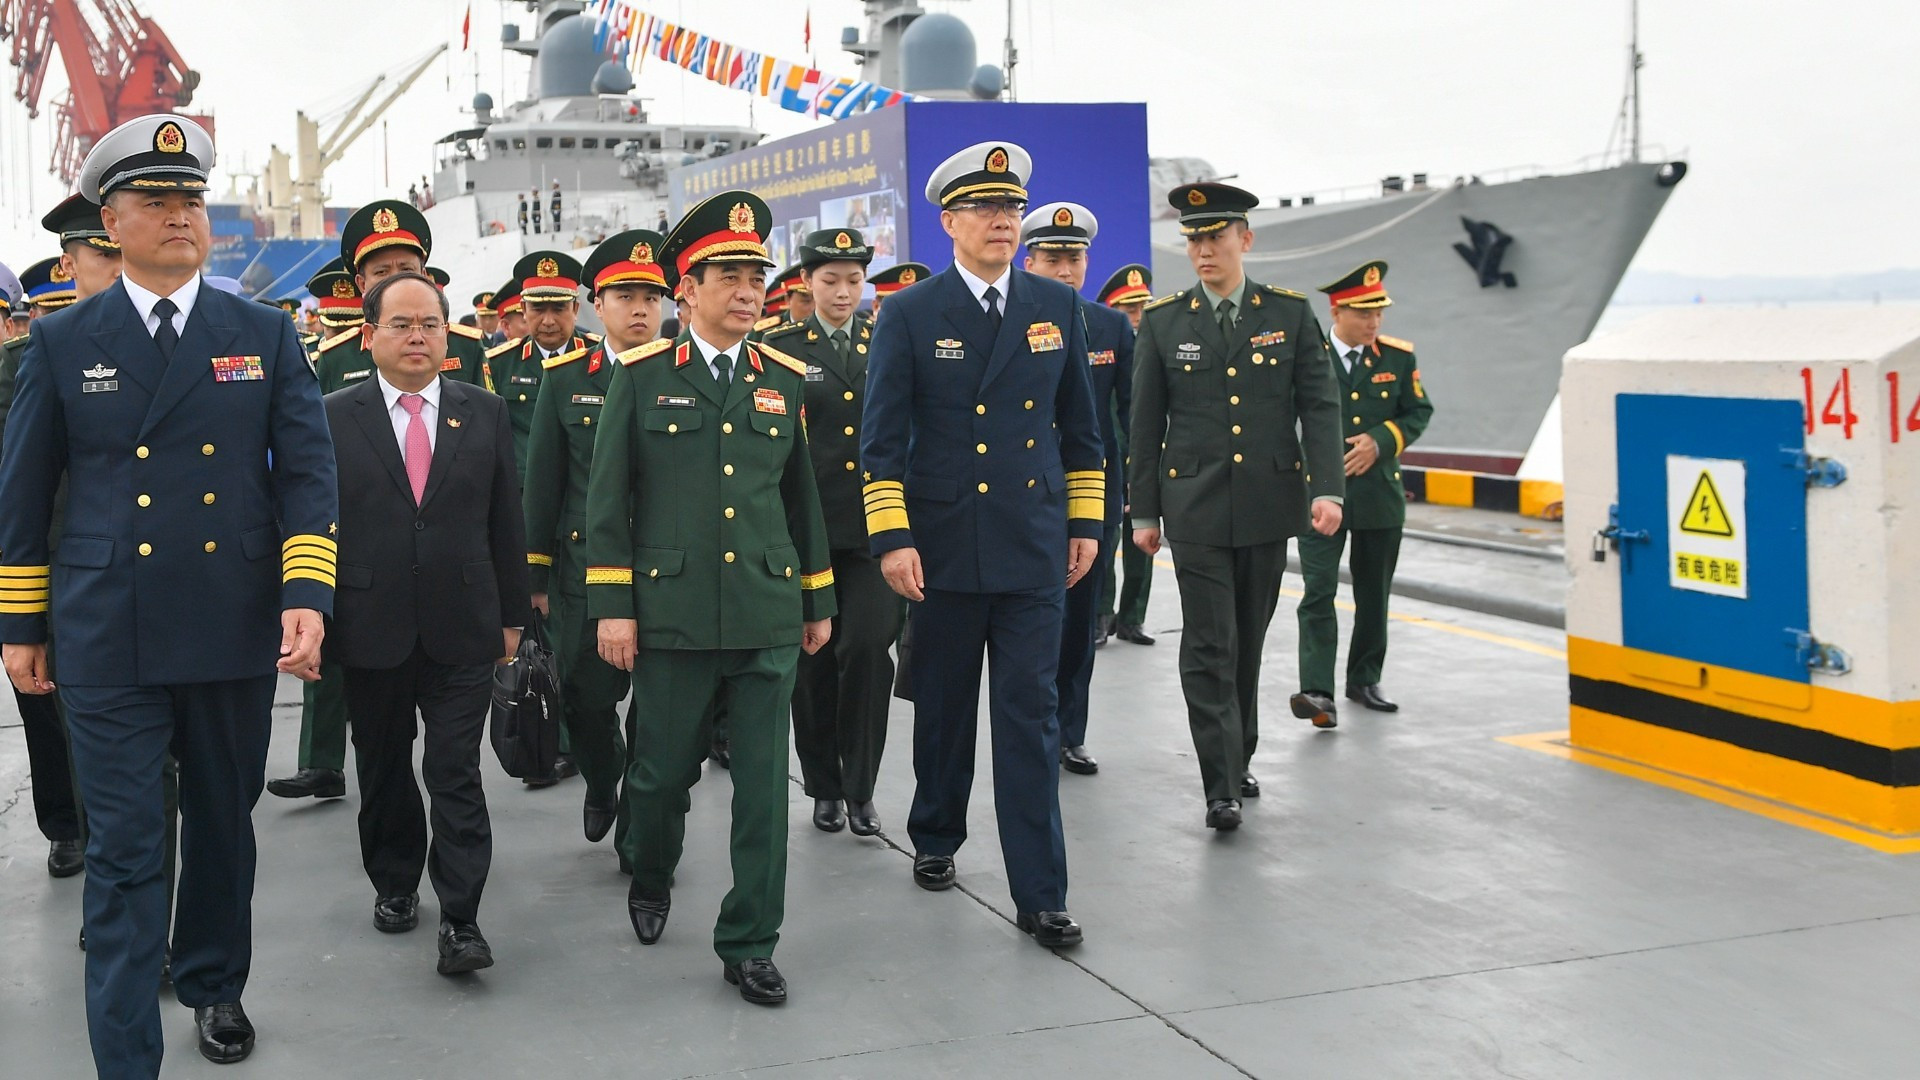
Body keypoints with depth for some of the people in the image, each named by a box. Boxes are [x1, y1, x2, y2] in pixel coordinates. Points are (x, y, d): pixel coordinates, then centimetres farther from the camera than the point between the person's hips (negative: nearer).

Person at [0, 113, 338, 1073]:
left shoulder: (266, 337, 4)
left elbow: (307, 474, 0)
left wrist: (306, 594, -12)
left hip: (236, 633, 2)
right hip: (108, 643, -1)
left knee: (224, 823, 16)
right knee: (125, 854, -1)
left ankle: (214, 984, 38)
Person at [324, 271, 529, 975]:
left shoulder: (485, 413, 5)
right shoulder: (333, 418, 1)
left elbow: (505, 520, 7)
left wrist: (513, 614, 7)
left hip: (462, 629, 0)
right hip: (371, 629, 1)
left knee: (457, 774, -3)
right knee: (383, 771, 15)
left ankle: (461, 919, 2)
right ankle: (394, 885, 33)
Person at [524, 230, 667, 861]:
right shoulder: (564, 378, 5)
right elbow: (542, 480, 6)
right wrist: (536, 572, 4)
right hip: (583, 567, 1)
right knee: (585, 700, 4)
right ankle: (603, 781, 36)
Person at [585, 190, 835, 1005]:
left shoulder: (784, 379, 8)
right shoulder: (641, 376, 0)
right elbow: (608, 499, -1)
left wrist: (818, 601, 14)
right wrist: (612, 606, -5)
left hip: (768, 616, 2)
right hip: (672, 614, -2)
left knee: (763, 783, 2)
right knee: (664, 771, 10)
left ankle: (749, 944, 13)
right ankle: (650, 882, 39)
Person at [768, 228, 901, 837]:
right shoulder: (780, 351, 3)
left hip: (873, 528, 1)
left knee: (868, 648, -9)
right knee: (813, 659, 6)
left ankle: (860, 787, 4)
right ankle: (824, 787, 21)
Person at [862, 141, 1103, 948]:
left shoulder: (1057, 306, 7)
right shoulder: (910, 315, -2)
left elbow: (1079, 424, 12)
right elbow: (882, 437, -4)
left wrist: (1086, 521, 8)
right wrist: (891, 537, -12)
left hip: (1034, 548, 1)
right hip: (945, 547, -1)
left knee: (1031, 716, -1)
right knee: (944, 707, 13)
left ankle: (1039, 896, 1)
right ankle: (936, 839, 36)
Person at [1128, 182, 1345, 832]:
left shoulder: (1290, 314, 3)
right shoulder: (1162, 322, 2)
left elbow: (1319, 407, -1)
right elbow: (1146, 424, 4)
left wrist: (1327, 488, -12)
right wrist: (1144, 511, 3)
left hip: (1269, 504, 1)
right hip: (1196, 507, -1)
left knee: (1249, 641, 12)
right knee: (1208, 647, -5)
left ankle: (1238, 758, 28)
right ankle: (1222, 786, -3)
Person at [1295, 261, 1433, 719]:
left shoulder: (1398, 356, 3)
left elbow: (1419, 411, 8)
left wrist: (1380, 440, -9)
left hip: (1380, 494, 3)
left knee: (1373, 595, 12)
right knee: (1319, 592, -11)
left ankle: (1365, 680, 27)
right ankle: (1317, 691, -16)